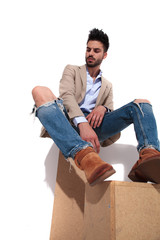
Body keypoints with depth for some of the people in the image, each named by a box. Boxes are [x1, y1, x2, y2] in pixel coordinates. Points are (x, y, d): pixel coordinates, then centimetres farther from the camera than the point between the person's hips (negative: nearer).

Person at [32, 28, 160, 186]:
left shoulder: (107, 86, 28)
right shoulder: (72, 70, 19)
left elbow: (110, 111, 16)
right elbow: (67, 95, -3)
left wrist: (103, 108, -11)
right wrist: (82, 123, -22)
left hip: (93, 126, 3)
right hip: (71, 123, -2)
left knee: (141, 103, -10)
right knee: (40, 92, -29)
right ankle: (84, 154, -49)